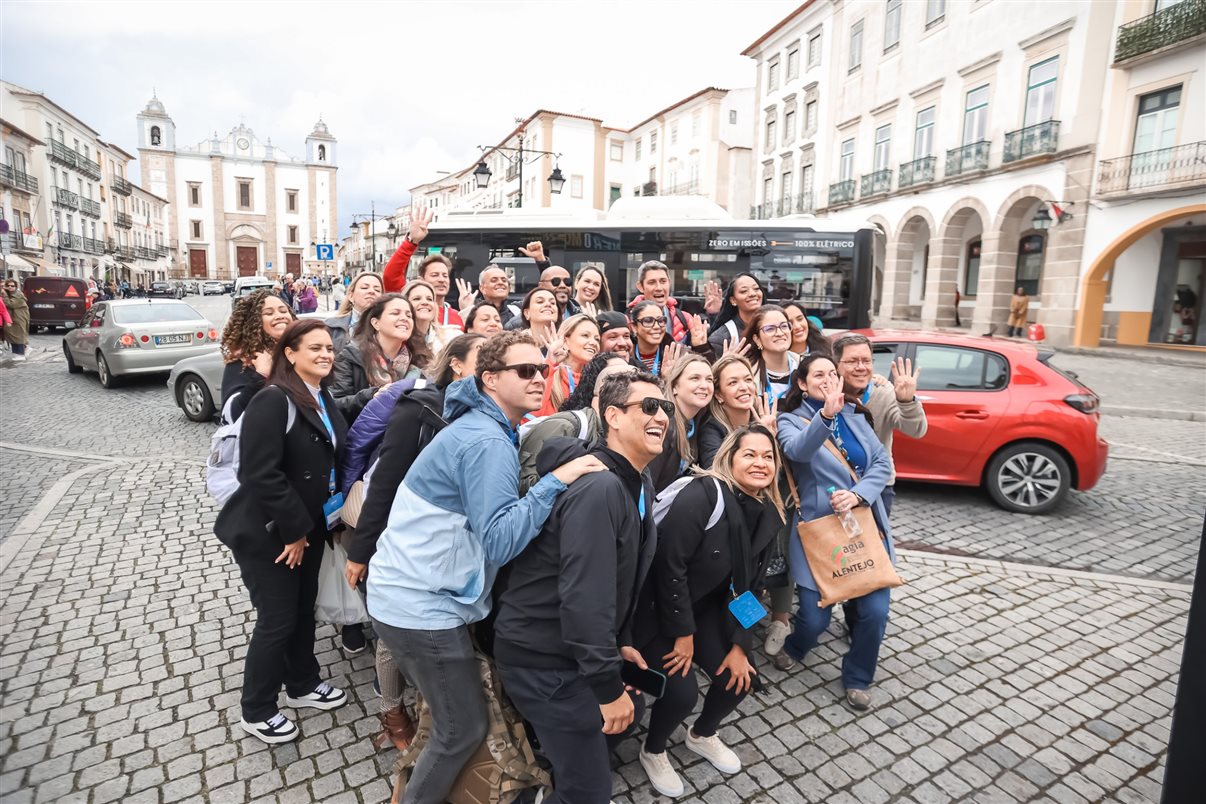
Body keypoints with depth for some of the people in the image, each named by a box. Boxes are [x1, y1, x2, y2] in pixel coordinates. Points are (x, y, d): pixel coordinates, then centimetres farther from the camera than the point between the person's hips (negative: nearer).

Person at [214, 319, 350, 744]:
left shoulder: (323, 398, 6)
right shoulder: (273, 400, -21)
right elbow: (261, 474, -26)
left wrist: (310, 526, 5)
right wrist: (294, 530, -20)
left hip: (310, 526, 8)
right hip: (268, 533, -7)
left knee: (303, 608, 19)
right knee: (277, 619, 4)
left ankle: (302, 684, 41)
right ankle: (256, 711, 27)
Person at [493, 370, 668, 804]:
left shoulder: (639, 486, 6)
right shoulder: (599, 488, -27)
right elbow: (583, 595, -30)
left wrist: (620, 641, 15)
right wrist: (609, 686, -23)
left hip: (573, 649, 9)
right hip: (542, 656, -9)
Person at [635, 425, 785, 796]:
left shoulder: (768, 515, -3)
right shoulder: (704, 494, -28)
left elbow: (749, 586, 4)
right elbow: (670, 563, -26)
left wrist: (740, 645, 0)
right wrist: (682, 633, -17)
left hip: (705, 606, 7)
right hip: (657, 605, -7)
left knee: (740, 678, 4)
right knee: (682, 691, -13)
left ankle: (702, 736, 38)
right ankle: (652, 752, 23)